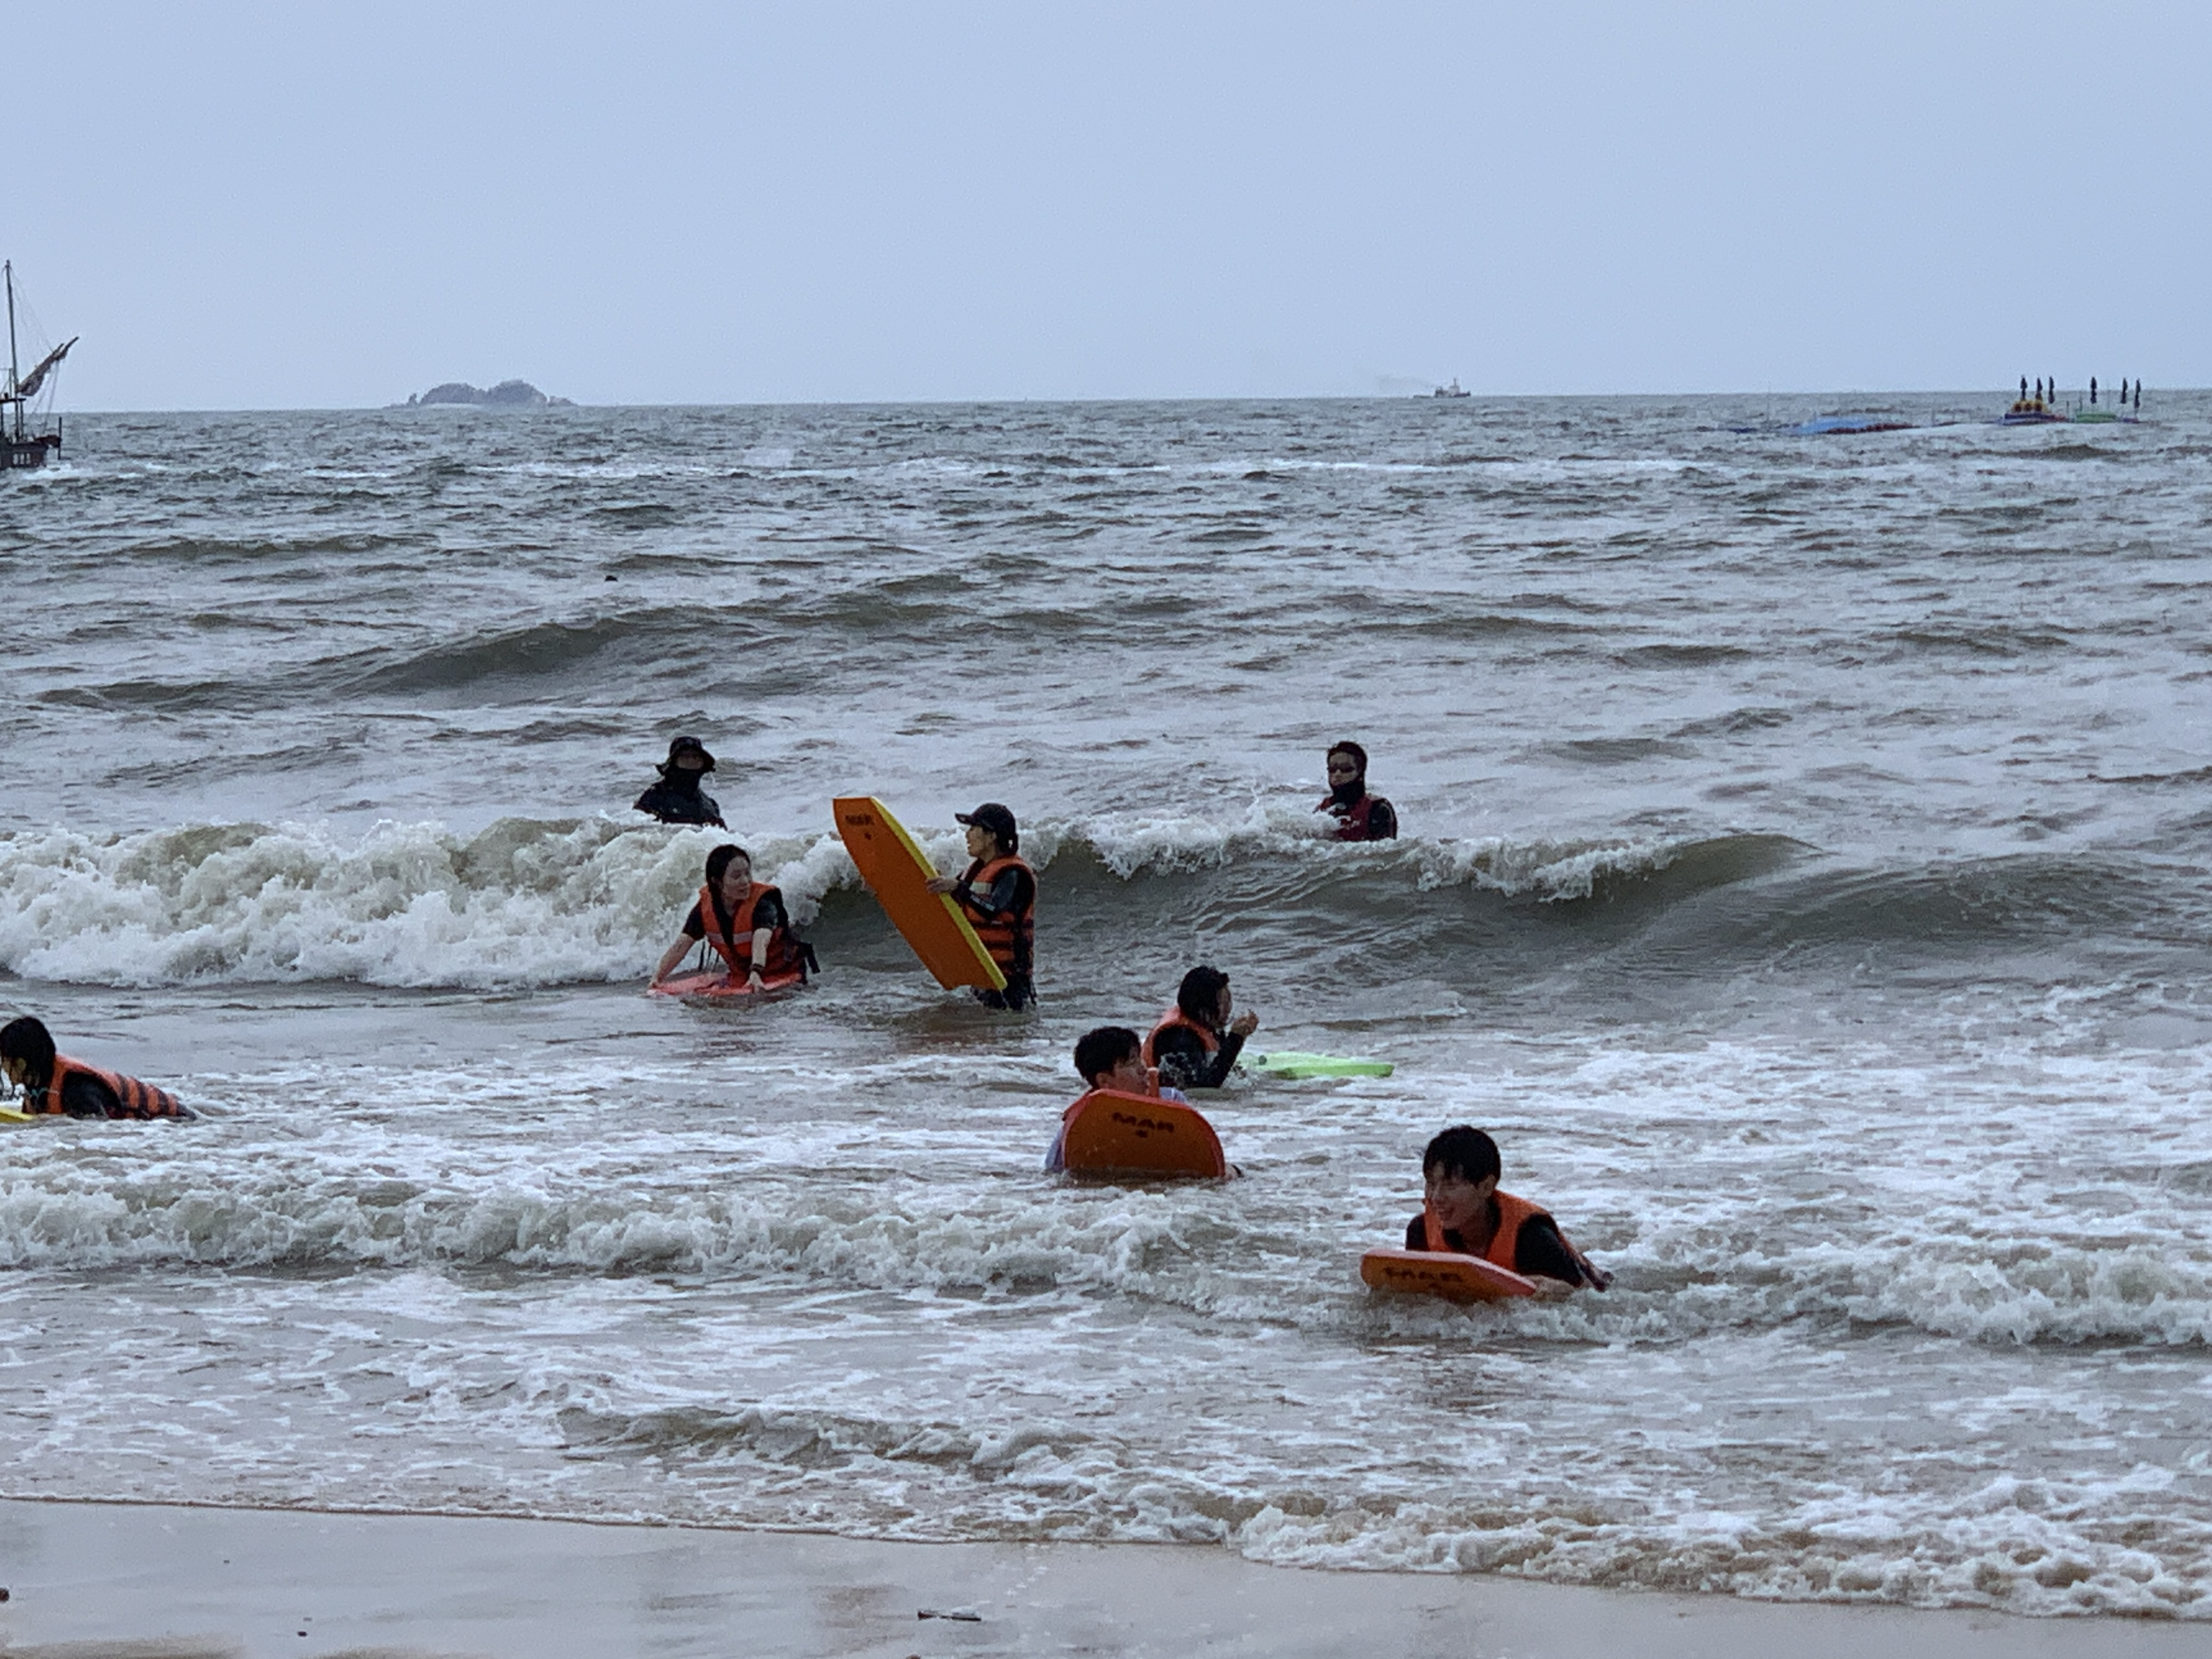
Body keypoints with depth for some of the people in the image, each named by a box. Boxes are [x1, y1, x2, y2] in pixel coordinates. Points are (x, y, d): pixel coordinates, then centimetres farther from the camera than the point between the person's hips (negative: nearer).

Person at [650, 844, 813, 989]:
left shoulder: (763, 902, -24)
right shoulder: (706, 906, -9)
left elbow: (761, 942, -42)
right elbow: (681, 946, -14)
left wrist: (756, 974, -61)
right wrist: (657, 978, -30)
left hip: (784, 974, -4)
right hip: (740, 978, 4)